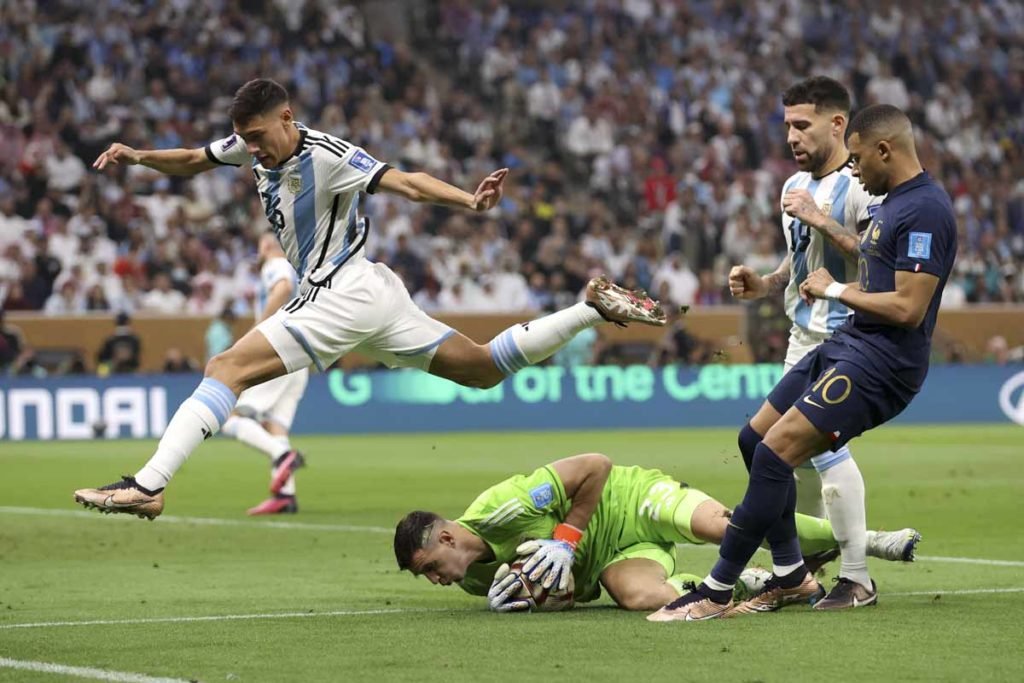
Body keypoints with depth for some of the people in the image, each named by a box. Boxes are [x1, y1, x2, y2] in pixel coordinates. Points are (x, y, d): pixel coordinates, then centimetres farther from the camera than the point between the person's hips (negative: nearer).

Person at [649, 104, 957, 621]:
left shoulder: (925, 210, -17)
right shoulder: (893, 203, 15)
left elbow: (908, 307, -22)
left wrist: (838, 290, -11)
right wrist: (831, 289, 10)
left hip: (880, 360, -11)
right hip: (848, 344, 11)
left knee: (775, 453, -17)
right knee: (755, 438, 12)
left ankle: (716, 594, -12)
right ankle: (791, 577, 18)